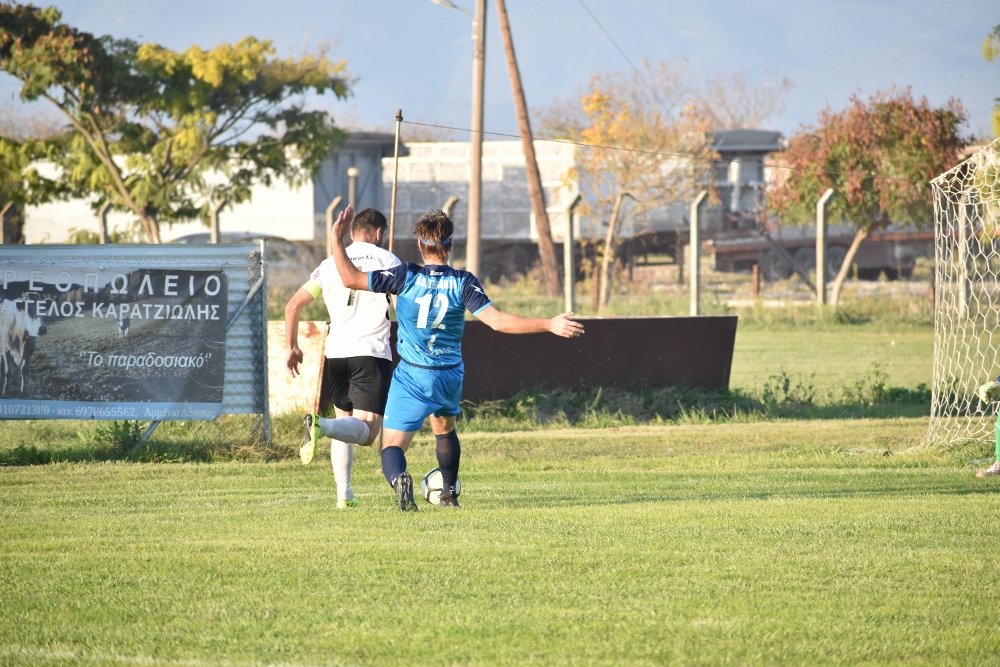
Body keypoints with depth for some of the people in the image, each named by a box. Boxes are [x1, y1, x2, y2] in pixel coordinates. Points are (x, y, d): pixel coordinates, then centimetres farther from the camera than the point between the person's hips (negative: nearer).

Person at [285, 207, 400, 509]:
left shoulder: (329, 264, 14)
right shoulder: (386, 260, 5)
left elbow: (293, 305, 13)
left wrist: (292, 347, 22)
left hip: (335, 353, 4)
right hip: (372, 353, -4)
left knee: (345, 420, 20)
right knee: (367, 430, -9)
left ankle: (344, 494, 10)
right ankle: (320, 425, -38)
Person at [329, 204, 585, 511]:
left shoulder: (406, 276, -12)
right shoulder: (462, 282, -10)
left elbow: (351, 278, -12)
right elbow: (497, 320, -18)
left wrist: (336, 238, -3)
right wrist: (549, 325, -16)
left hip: (412, 376, -3)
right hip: (450, 376, 3)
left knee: (392, 445, -3)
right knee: (444, 428, 33)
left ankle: (398, 479, -37)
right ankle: (449, 493, 43)